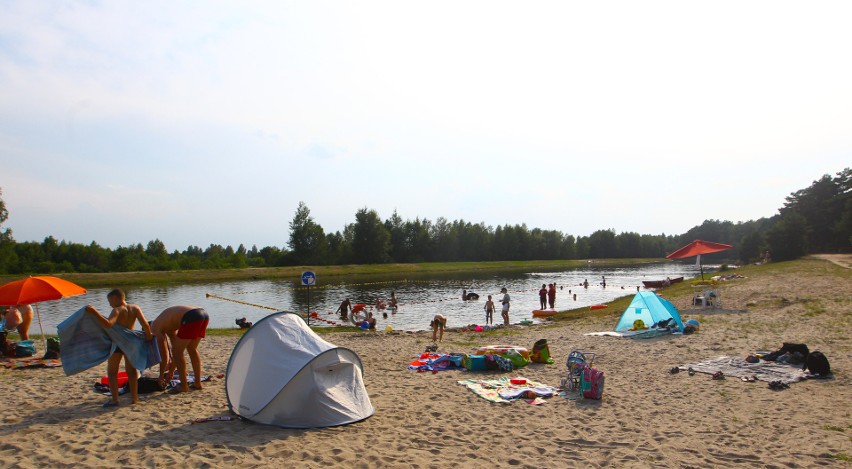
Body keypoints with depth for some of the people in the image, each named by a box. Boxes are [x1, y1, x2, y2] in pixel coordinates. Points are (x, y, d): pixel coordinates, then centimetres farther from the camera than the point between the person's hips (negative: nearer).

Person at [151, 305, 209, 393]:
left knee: (177, 352, 7)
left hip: (191, 317, -9)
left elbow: (164, 355, 10)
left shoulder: (154, 327, 12)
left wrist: (161, 376, 22)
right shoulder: (167, 323, 34)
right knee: (192, 349, 25)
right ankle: (197, 383, 28)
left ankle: (184, 386, 9)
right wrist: (171, 371, 43)